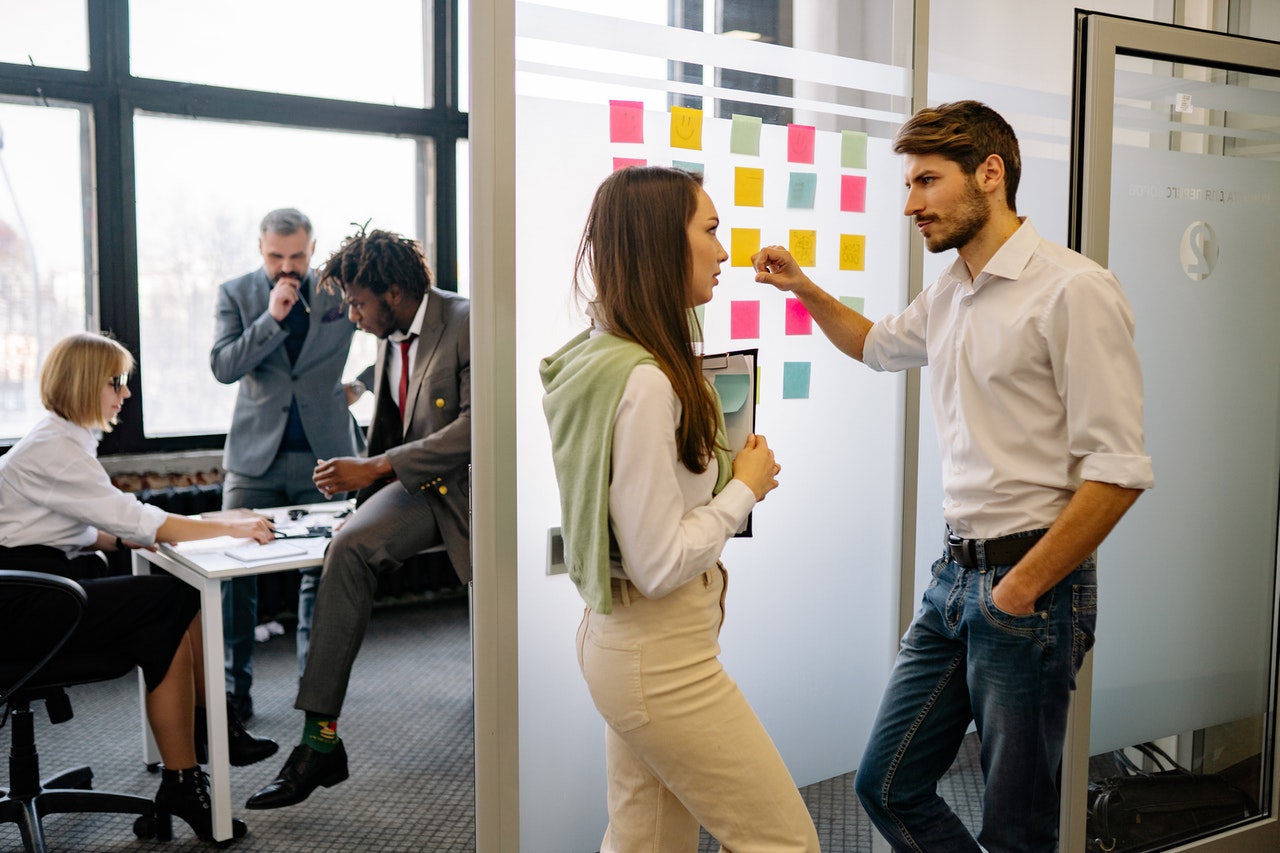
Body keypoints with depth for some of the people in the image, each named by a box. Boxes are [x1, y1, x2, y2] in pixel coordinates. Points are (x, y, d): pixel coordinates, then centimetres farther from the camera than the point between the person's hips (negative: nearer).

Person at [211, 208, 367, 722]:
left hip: (324, 452, 0)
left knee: (322, 569, 6)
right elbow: (222, 367, -9)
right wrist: (272, 317, -17)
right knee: (235, 568, -3)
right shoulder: (236, 294, 3)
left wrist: (362, 382, 8)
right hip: (256, 453, 0)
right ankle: (234, 687, 9)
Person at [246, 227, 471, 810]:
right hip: (417, 489, 6)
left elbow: (476, 424, -22)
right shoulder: (389, 338, 13)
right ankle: (320, 738, -20)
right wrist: (365, 488, 16)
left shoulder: (468, 324, -14)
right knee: (348, 548, -21)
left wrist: (376, 468, -20)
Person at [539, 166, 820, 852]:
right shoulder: (644, 382, -24)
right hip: (661, 660, -10)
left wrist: (727, 473, 5)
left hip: (620, 639, 10)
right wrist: (745, 486, -10)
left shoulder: (603, 358, 6)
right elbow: (659, 564, -22)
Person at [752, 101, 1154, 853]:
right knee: (888, 785, 12)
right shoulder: (949, 295, 11)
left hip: (1032, 585, -8)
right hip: (957, 570, 8)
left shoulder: (1073, 290, -14)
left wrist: (1023, 587, -16)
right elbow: (879, 345, 34)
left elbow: (1120, 470, -19)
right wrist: (805, 289, 19)